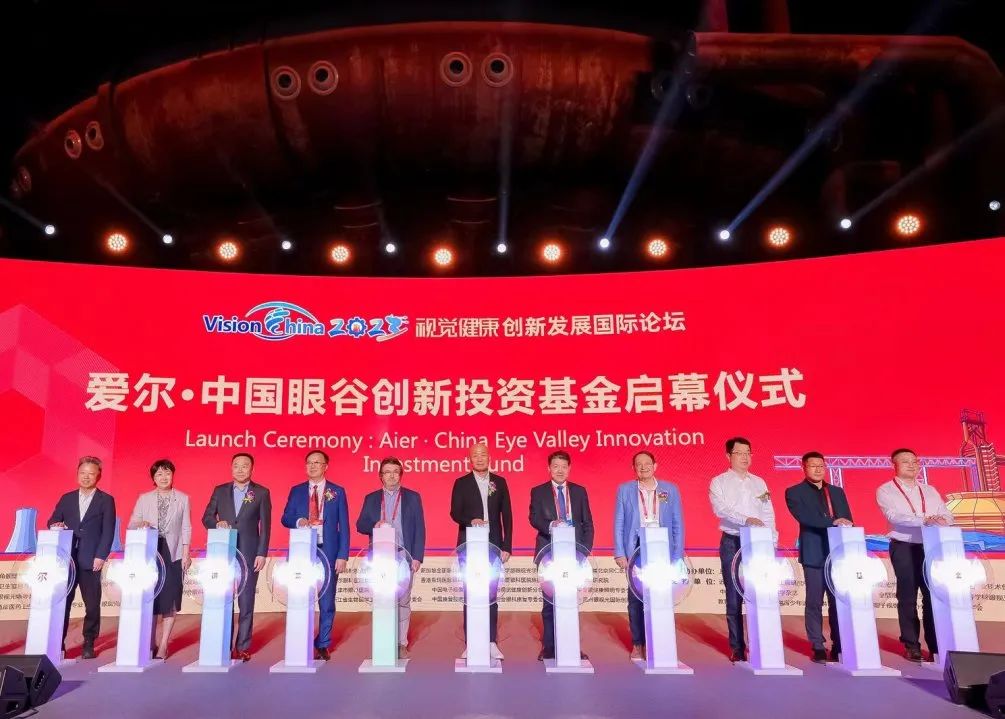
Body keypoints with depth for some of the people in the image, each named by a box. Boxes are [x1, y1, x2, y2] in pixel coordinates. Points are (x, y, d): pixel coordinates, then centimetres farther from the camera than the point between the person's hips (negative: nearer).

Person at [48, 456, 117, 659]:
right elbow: (52, 522, 13)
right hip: (67, 559, 3)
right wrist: (56, 525, -11)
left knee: (92, 604, 0)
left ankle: (89, 645, 10)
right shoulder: (66, 498, 14)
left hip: (90, 560, -3)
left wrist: (101, 556, -11)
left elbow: (108, 531, -3)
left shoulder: (106, 500, 4)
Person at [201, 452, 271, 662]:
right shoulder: (220, 491, 8)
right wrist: (217, 523, -11)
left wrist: (262, 554, -6)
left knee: (246, 603, 2)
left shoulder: (261, 493, 2)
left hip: (249, 555, -2)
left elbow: (265, 526, 0)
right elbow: (206, 517, 11)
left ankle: (243, 647, 9)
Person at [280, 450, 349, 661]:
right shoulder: (296, 491, 10)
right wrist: (298, 521, -13)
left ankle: (323, 645, 15)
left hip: (328, 552, -1)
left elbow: (344, 526, 2)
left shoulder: (337, 492, 4)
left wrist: (342, 556, -6)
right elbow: (285, 518, 11)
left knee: (327, 602, 3)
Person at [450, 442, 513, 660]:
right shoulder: (461, 483, 4)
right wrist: (471, 521, -22)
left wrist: (507, 546, 0)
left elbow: (507, 516, 6)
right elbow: (455, 512, -2)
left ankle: (491, 643, 12)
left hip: (493, 545, 1)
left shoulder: (500, 482, 7)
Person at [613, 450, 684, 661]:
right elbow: (618, 524, 5)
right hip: (635, 549, 0)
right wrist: (619, 553, -3)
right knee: (635, 599, 2)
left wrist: (677, 556, 0)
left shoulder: (670, 490, 8)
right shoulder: (624, 490, 6)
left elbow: (678, 524, 7)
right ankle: (638, 644, 14)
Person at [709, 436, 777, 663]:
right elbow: (721, 509, -15)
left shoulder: (759, 482, 14)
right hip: (732, 542, -3)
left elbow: (768, 514, 12)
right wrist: (746, 519, -28)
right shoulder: (719, 482, 1)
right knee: (734, 597, 0)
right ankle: (737, 648, 8)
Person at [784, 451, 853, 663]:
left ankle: (839, 646, 12)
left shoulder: (837, 492, 18)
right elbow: (804, 516, -14)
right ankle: (818, 647, 7)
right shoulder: (794, 492, 2)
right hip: (814, 554, -4)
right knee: (814, 602, 0)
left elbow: (847, 520, 13)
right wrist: (833, 522, -22)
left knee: (839, 601, 4)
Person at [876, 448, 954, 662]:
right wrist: (924, 519, -27)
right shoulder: (886, 490, 0)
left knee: (934, 595, 1)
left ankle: (936, 646, 9)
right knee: (907, 597, 2)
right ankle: (912, 646, 10)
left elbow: (947, 515, 8)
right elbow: (894, 516, -15)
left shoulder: (930, 491, 16)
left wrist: (942, 520, -16)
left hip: (931, 547, 4)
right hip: (904, 547, -4)